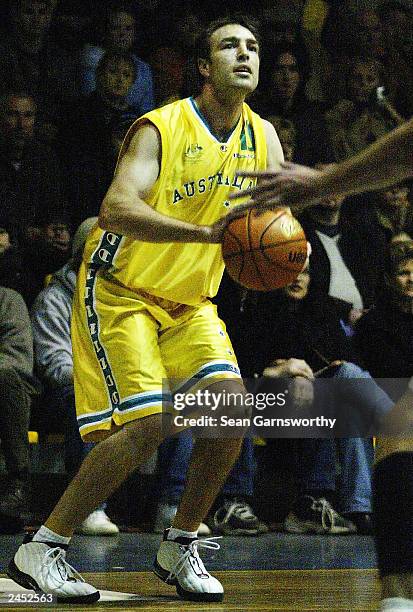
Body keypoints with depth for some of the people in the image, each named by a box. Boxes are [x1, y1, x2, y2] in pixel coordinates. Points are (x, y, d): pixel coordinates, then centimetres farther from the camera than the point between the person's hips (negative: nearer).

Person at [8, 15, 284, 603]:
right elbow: (116, 210, -32)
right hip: (120, 293, -7)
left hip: (190, 302, 7)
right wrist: (206, 231, -44)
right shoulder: (161, 128, -18)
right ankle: (40, 550, -9)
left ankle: (179, 545, 6)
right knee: (147, 423, -20)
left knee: (234, 406, -11)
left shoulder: (262, 137, 2)